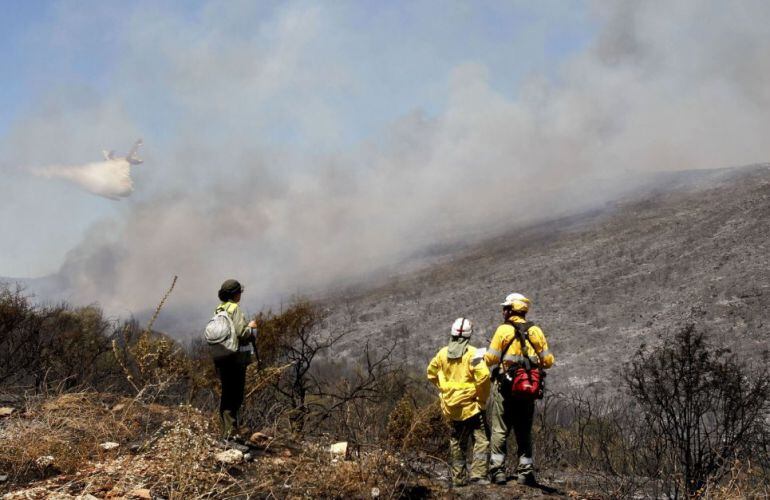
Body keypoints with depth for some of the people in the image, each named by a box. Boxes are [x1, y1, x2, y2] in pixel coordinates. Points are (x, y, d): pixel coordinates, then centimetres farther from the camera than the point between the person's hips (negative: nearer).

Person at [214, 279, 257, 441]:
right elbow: (240, 332, -23)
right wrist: (250, 327, -3)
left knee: (227, 393, 16)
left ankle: (226, 430, 23)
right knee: (235, 395, -3)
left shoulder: (219, 309, 11)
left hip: (221, 358, 9)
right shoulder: (235, 308, -14)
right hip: (236, 357, -9)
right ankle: (230, 432, -2)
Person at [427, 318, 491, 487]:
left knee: (457, 442, 16)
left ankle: (458, 478, 21)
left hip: (451, 406, 6)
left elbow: (431, 373, 14)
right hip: (471, 405, -6)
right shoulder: (471, 353, -13)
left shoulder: (443, 353, 3)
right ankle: (478, 475, -12)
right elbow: (483, 375, -22)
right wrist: (482, 398, -9)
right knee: (481, 440, -1)